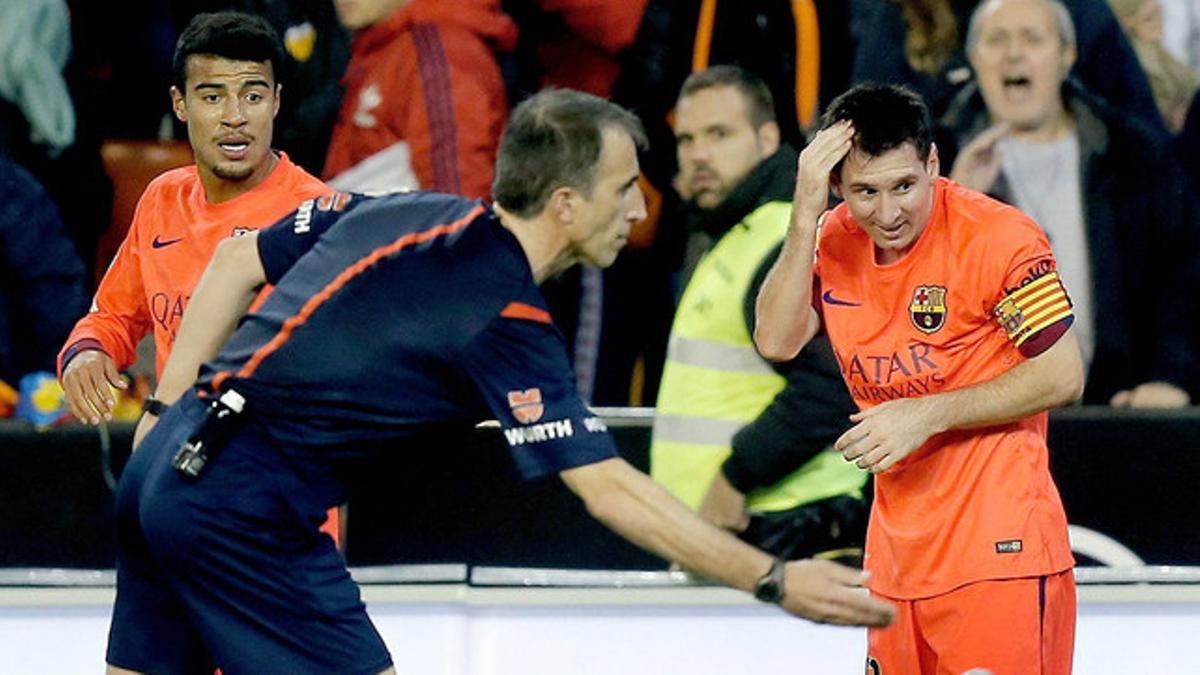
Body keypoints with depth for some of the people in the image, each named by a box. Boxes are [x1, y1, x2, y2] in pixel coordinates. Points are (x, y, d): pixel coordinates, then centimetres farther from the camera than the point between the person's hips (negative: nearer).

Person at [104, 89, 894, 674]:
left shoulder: (403, 213, 9)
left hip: (163, 469, 8)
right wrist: (775, 581, -11)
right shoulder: (505, 318, -13)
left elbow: (237, 261, 16)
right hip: (245, 515, -8)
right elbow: (611, 492, -14)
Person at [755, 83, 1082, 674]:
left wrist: (927, 414, -15)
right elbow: (776, 342, -6)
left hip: (998, 543, -6)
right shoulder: (834, 239, 4)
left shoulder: (998, 238, -14)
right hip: (898, 535, 6)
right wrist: (805, 217, -15)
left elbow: (1063, 376, -12)